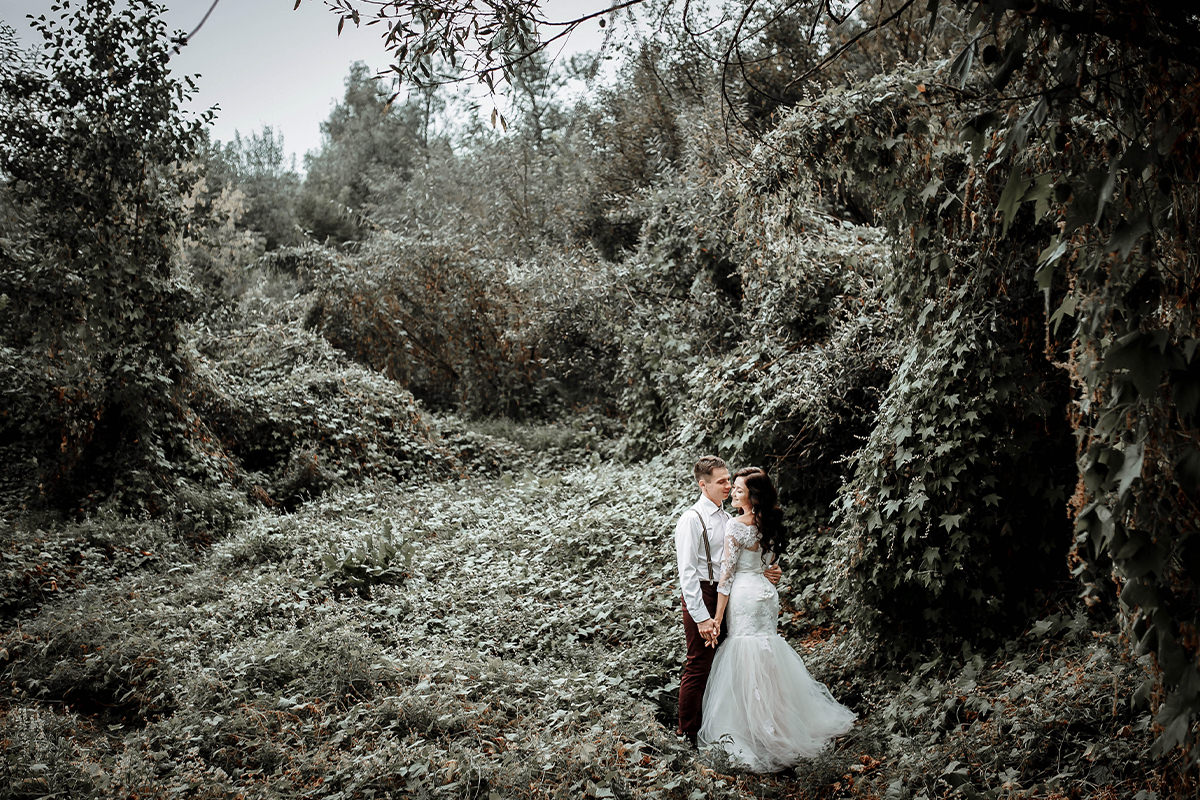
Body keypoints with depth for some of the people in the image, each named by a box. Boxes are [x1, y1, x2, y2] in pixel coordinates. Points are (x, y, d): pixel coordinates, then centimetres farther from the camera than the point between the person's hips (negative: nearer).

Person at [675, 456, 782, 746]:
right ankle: (689, 735, 12)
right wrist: (701, 617, -21)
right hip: (702, 596, -8)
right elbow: (687, 573, -17)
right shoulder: (692, 520, -13)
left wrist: (763, 574, -1)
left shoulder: (725, 518, 12)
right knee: (698, 668, -1)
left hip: (725, 595, 8)